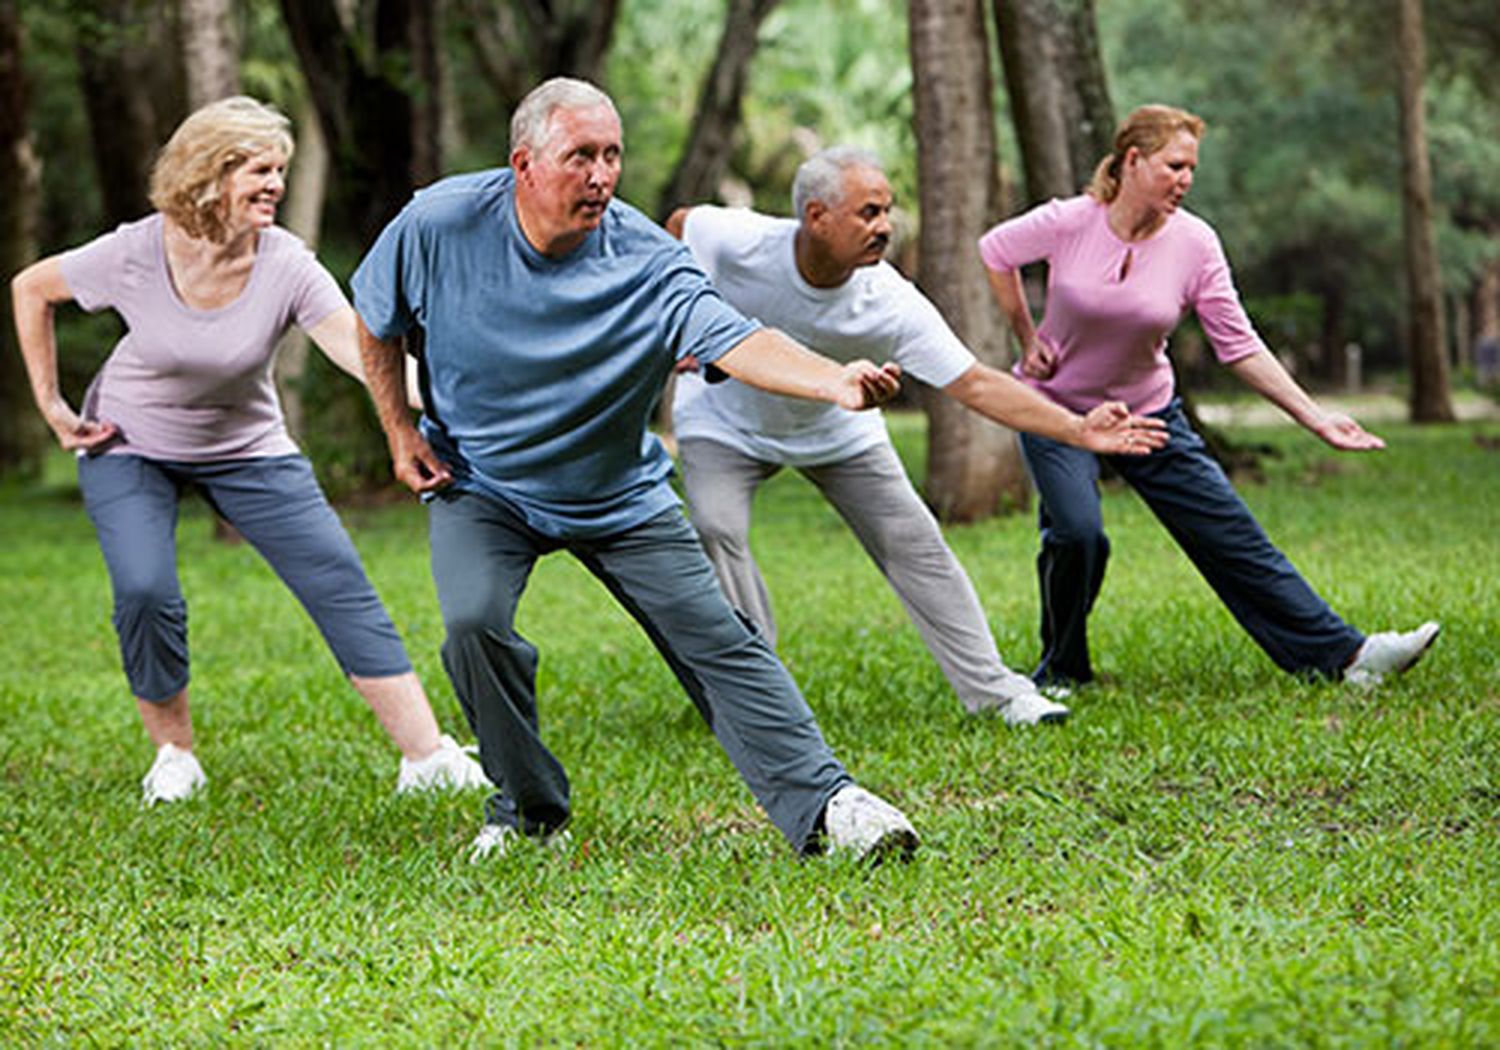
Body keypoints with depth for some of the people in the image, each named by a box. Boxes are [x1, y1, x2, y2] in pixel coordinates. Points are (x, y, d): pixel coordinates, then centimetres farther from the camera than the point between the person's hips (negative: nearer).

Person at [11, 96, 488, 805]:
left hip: (247, 449, 1)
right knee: (145, 592, -22)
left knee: (340, 583, -10)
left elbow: (364, 350, -32)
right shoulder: (134, 254, -22)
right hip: (129, 449, -1)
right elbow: (32, 289, -4)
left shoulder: (286, 266, -21)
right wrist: (52, 406, -5)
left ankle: (427, 757, -8)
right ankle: (174, 755, 2)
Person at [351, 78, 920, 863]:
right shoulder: (440, 224, -18)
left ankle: (824, 803, -4)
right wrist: (400, 433, -1)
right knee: (474, 621, -23)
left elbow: (735, 341, -38)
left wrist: (839, 382, -55)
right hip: (479, 484, 0)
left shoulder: (645, 260, -23)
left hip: (620, 495, 0)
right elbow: (376, 320, 2)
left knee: (715, 638, -8)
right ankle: (528, 810, 0)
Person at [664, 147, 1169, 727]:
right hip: (724, 423, -1)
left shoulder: (892, 303, -30)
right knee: (717, 530, -25)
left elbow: (974, 384, -28)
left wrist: (1077, 429, -35)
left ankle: (996, 690, 5)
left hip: (836, 429, 2)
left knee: (913, 541, -4)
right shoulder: (737, 243, -33)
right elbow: (680, 224, -9)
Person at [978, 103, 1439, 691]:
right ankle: (1061, 673, 0)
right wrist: (1028, 340, 1)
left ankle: (1342, 654, 3)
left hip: (1149, 413, 2)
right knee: (1077, 532, -24)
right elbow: (995, 252, 3)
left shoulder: (1194, 243, -11)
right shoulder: (1068, 224, -17)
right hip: (1057, 410, -2)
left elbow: (1240, 347, -8)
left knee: (1232, 536, -1)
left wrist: (1315, 418, -14)